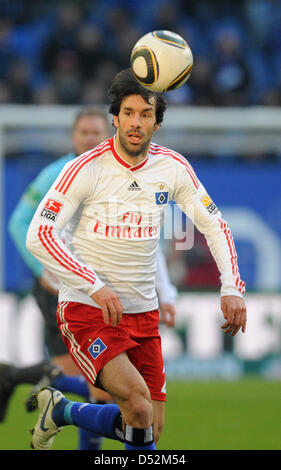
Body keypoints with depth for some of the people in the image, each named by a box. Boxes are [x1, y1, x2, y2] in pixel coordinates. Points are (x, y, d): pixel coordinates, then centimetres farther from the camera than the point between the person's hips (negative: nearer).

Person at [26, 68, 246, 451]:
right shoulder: (87, 169, -13)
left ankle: (61, 411, 25)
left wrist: (232, 287, -3)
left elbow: (214, 225, 11)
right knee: (137, 402, -27)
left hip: (143, 312, 6)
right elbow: (38, 235, -17)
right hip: (85, 309, -5)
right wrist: (96, 286, -25)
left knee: (151, 429, 4)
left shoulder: (173, 168, 1)